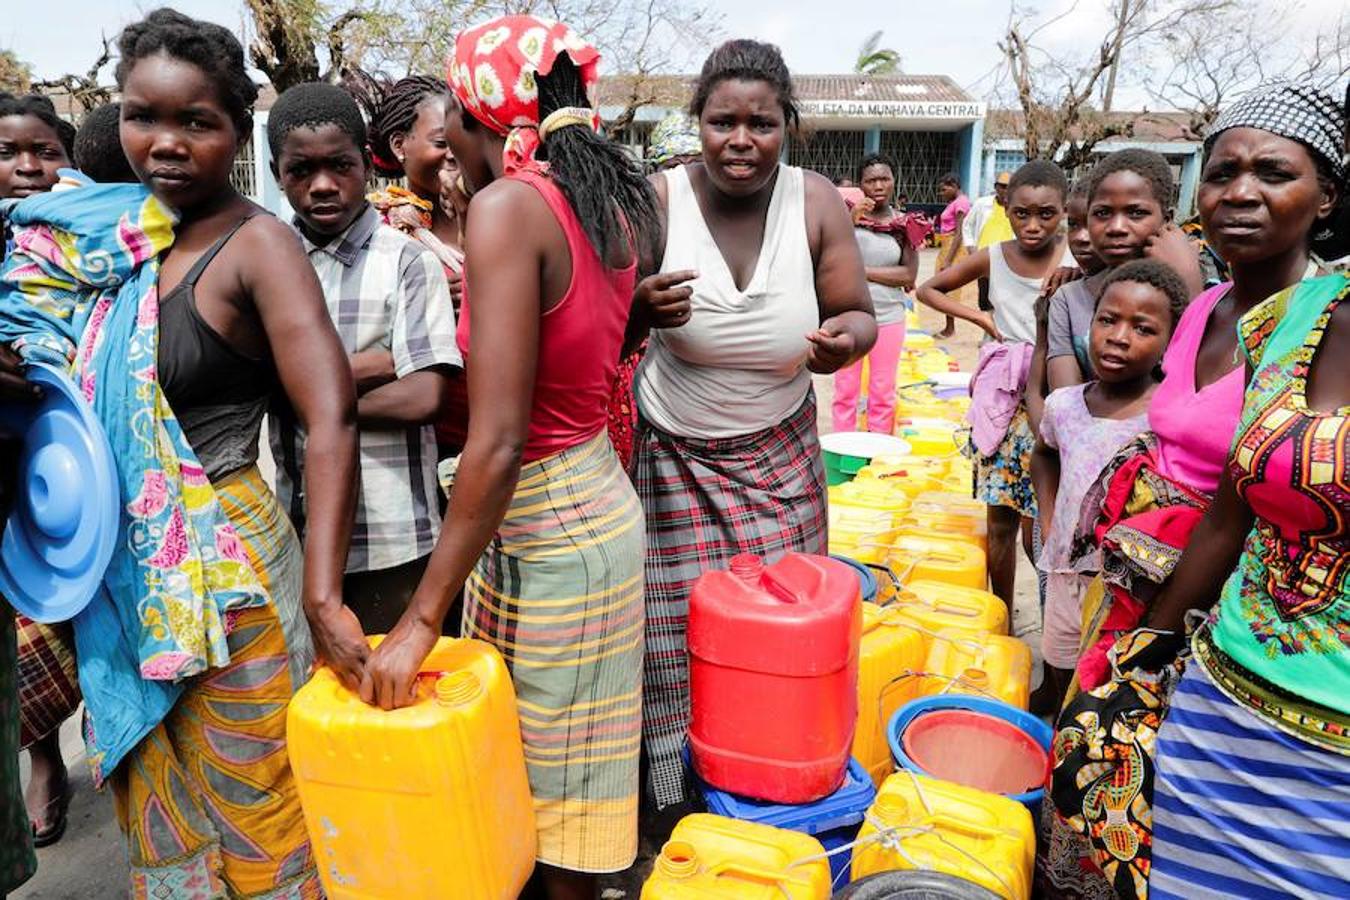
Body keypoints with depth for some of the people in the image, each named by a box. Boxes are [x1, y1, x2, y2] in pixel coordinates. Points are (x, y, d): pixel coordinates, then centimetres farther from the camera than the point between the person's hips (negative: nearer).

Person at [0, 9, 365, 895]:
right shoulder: (99, 237, 5)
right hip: (122, 568, 6)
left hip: (220, 568, -6)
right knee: (154, 797, 22)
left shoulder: (255, 244, -14)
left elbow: (332, 418, -24)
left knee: (247, 797, 11)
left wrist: (323, 598, -32)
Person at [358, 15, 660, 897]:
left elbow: (498, 442, -23)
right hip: (596, 499, 8)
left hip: (545, 526, -8)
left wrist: (421, 619, -18)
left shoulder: (508, 203, -18)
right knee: (566, 761, 23)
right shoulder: (613, 199, 5)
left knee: (553, 786, 12)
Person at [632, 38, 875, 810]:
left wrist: (845, 339, -25)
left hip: (780, 455, 2)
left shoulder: (817, 203, -8)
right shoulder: (658, 200, -13)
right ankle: (673, 790, 28)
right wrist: (642, 310, -29)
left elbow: (858, 315, -1)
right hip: (673, 455, -1)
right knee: (675, 627, 2)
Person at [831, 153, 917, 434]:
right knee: (846, 390, 6)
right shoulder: (849, 214, -1)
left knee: (883, 392, 9)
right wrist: (852, 220, -20)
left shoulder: (904, 224, 3)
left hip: (889, 317, 1)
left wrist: (861, 270, -12)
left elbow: (909, 275, -5)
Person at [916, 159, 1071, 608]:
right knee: (1000, 522, 10)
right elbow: (928, 289, 11)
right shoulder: (993, 258, 0)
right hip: (999, 400, 3)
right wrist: (981, 318, 0)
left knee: (1037, 527, -1)